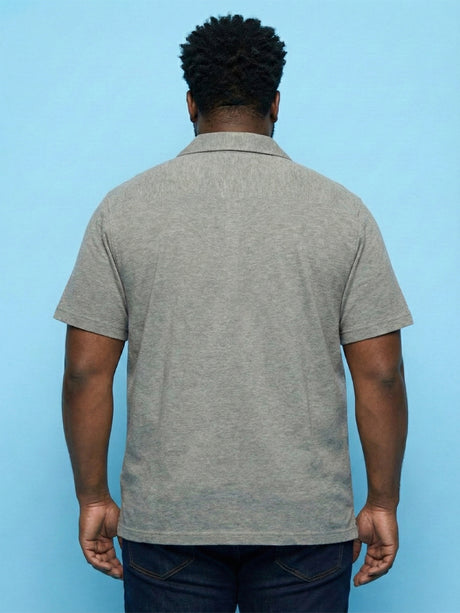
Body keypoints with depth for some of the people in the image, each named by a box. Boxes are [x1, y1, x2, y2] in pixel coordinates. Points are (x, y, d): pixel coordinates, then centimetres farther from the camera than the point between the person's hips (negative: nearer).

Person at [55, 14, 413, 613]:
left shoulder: (124, 208, -2)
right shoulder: (342, 211, -2)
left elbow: (86, 372, -4)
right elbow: (380, 375, -4)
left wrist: (93, 497, 6)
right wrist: (382, 504, 5)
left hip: (166, 517, 0)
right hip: (306, 519, 0)